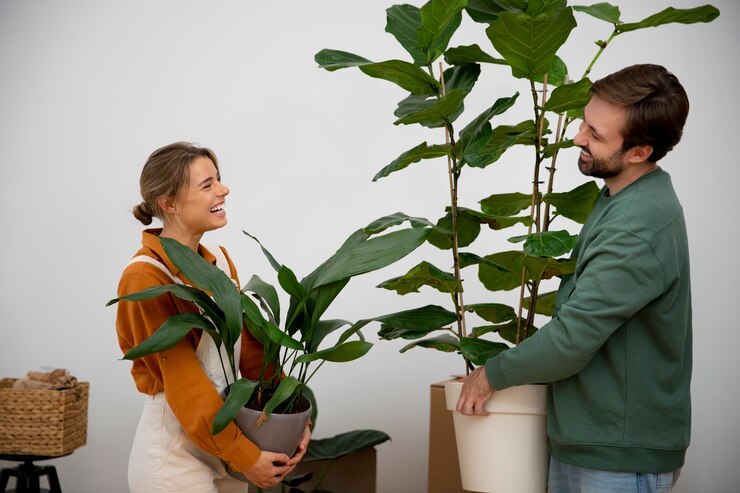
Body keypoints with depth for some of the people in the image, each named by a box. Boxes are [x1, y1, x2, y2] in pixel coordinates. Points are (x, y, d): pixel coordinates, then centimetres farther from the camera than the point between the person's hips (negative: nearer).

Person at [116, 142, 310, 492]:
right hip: (175, 450, -7)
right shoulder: (145, 278, -18)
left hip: (227, 435, 7)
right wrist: (244, 456, -17)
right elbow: (184, 383, -19)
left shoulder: (220, 261, 5)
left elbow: (248, 345, 4)